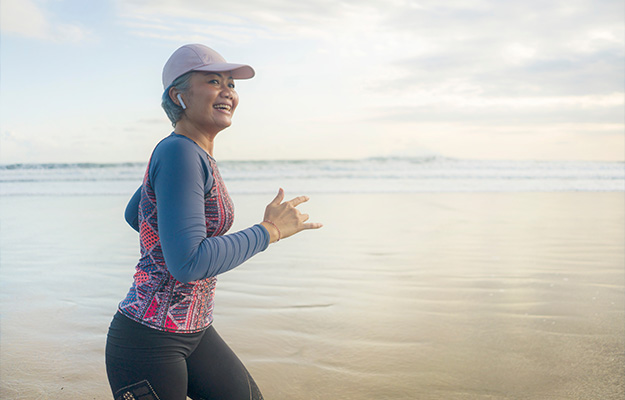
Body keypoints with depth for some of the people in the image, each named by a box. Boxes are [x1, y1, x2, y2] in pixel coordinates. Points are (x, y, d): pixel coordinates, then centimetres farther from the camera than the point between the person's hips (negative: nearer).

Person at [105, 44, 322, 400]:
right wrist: (270, 230, -21)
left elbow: (133, 215, 21)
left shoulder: (194, 154, 7)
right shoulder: (178, 153, -21)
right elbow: (188, 264, -30)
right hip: (149, 343, -9)